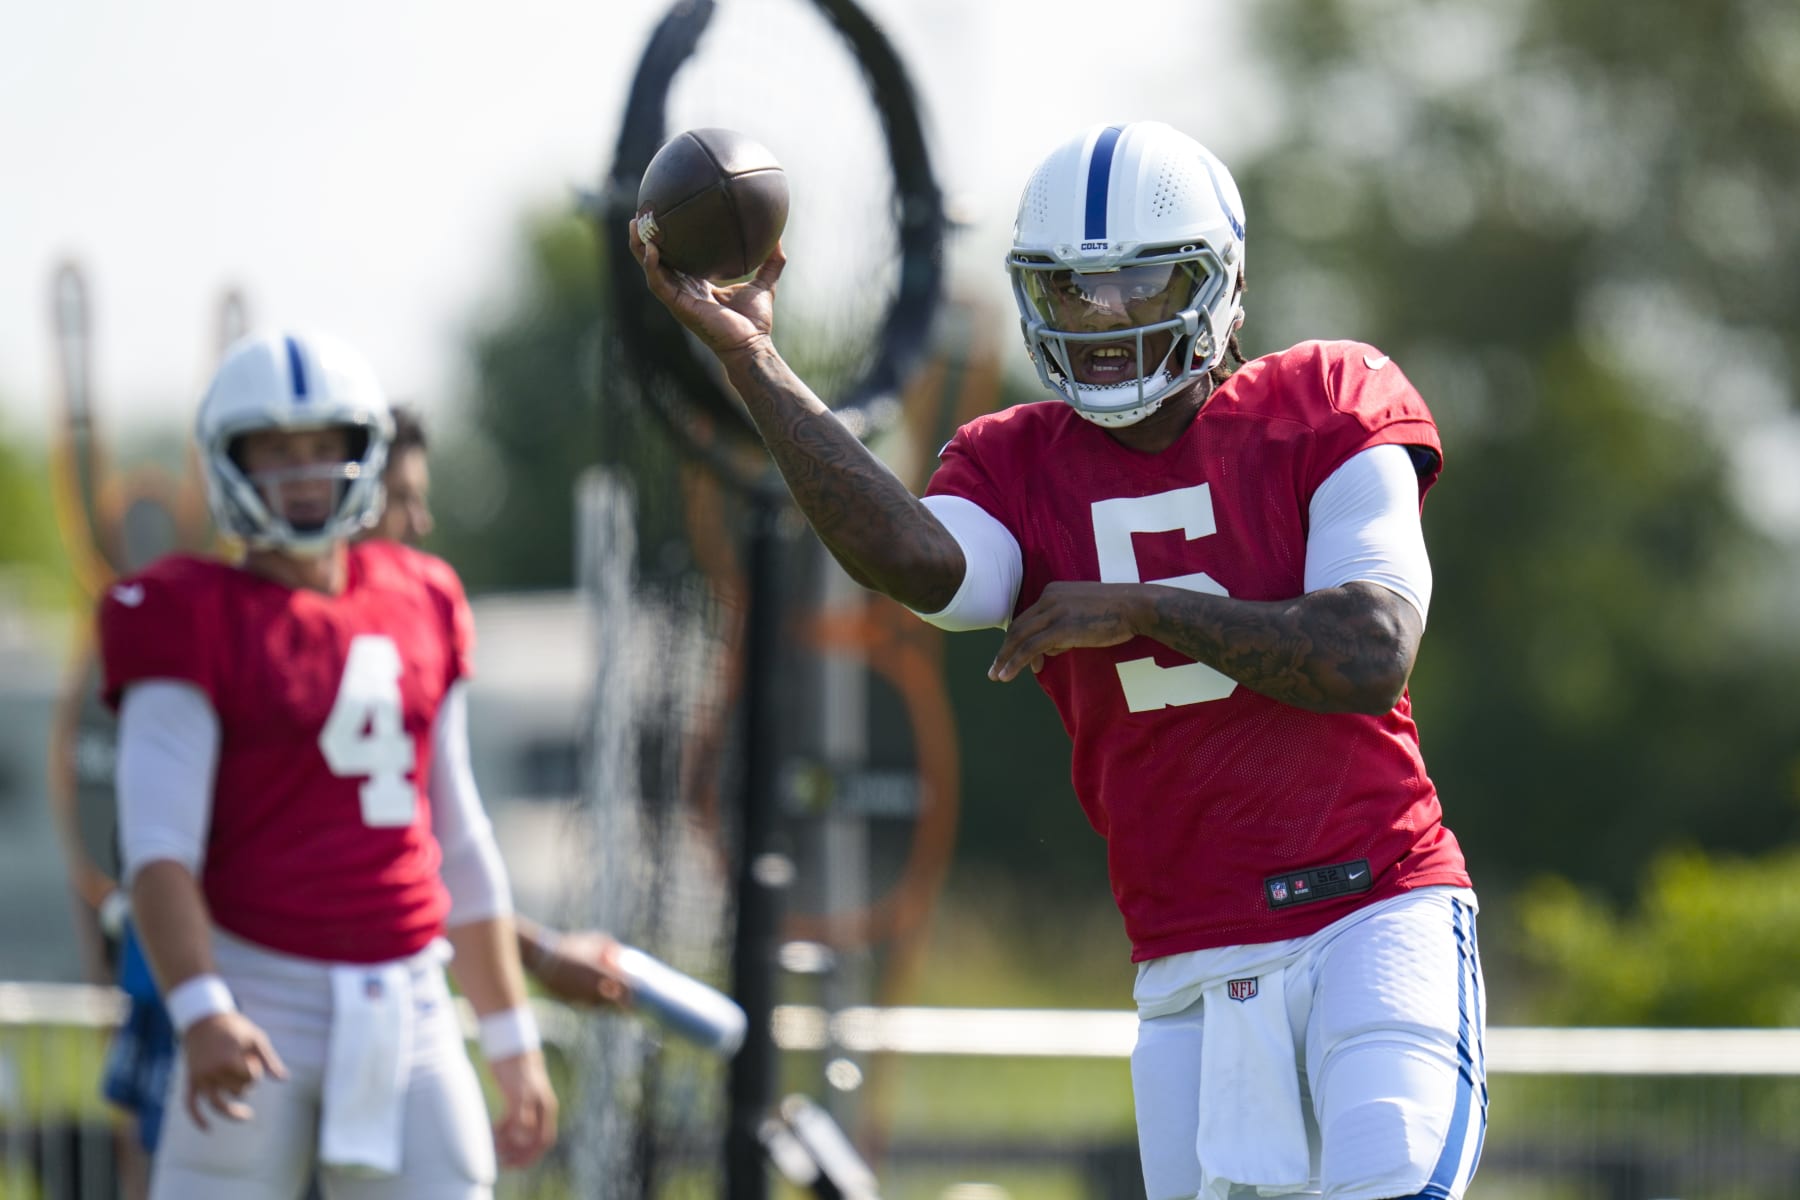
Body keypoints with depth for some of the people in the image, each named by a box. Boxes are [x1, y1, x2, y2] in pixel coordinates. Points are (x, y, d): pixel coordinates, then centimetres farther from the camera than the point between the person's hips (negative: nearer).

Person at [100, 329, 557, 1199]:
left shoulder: (421, 611, 12)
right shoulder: (195, 624, -5)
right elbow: (158, 844, -15)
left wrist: (512, 1040, 20)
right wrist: (201, 1013, -30)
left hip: (410, 1015, 5)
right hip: (263, 1006, -5)